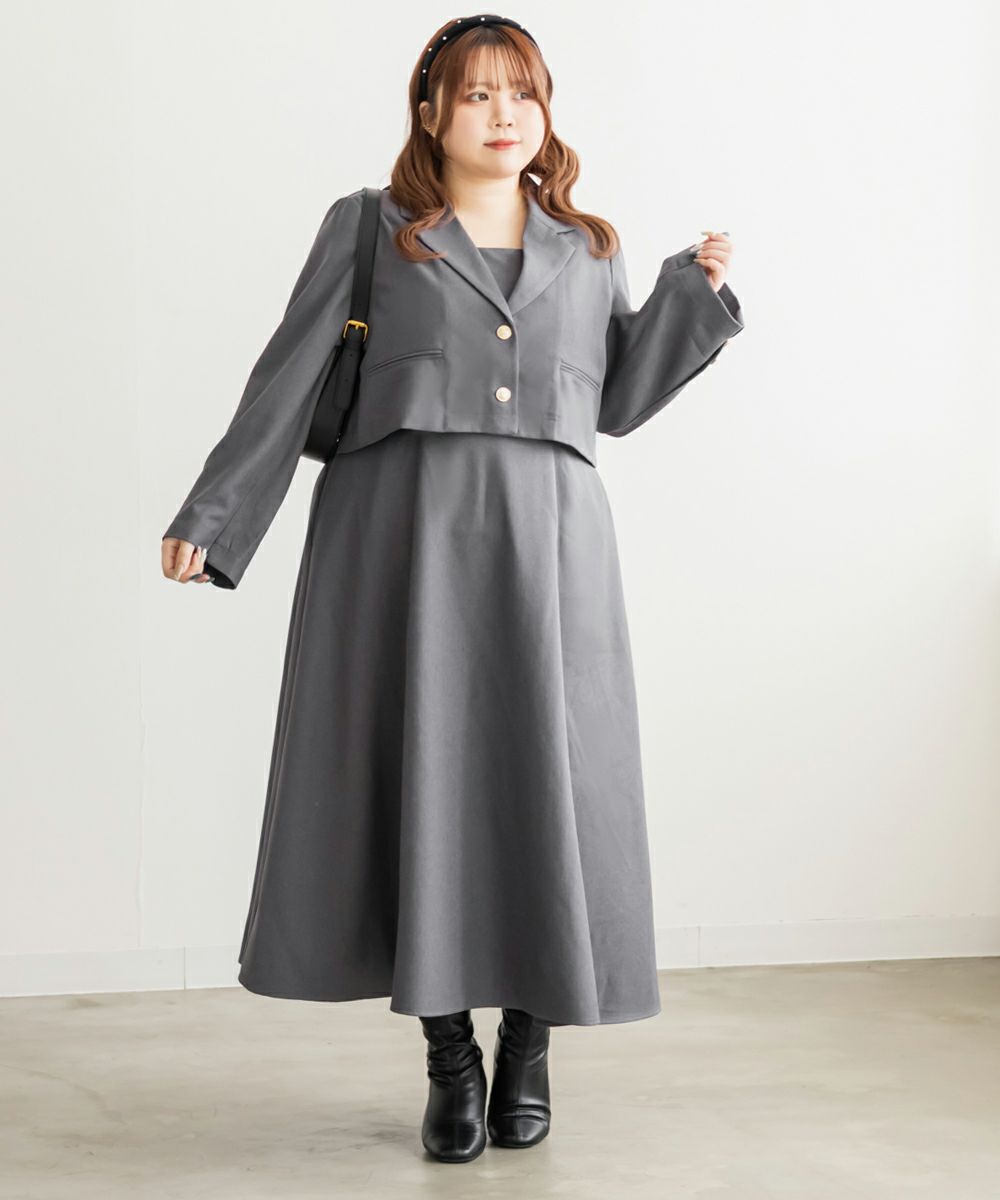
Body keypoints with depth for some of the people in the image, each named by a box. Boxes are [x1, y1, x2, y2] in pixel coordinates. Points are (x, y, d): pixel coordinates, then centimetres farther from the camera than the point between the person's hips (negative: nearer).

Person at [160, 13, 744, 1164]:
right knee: (422, 770, -2)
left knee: (545, 779, -1)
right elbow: (287, 385, 7)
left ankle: (527, 1042, 16)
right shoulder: (368, 230, 11)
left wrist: (692, 293, 11)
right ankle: (449, 1055, 11)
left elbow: (617, 401, 19)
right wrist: (210, 519, 3)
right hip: (402, 528, -2)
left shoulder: (588, 250, 19)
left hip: (546, 542, 2)